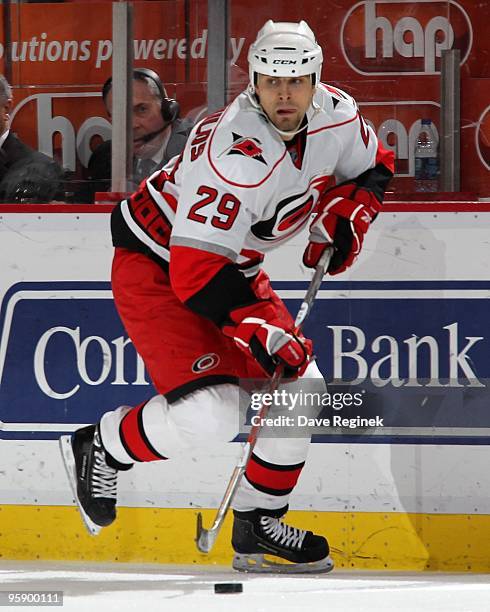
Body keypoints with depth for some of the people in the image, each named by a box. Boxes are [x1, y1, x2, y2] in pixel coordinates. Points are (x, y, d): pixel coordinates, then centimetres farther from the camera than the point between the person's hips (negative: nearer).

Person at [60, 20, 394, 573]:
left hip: (232, 265, 9)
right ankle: (101, 450, 4)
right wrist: (264, 332, -37)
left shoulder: (335, 117, -10)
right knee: (209, 413, -22)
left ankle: (258, 526, 19)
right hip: (155, 264, -9)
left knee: (302, 390, 5)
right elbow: (195, 272, -36)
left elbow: (373, 166, 15)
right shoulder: (236, 154, -34)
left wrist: (346, 215, -4)